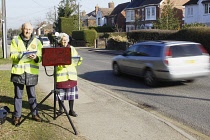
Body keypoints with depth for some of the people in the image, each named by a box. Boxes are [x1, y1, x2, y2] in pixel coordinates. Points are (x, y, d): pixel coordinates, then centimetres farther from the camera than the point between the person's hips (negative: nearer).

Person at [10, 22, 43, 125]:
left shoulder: (37, 42, 9)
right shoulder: (15, 41, 4)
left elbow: (41, 57, 4)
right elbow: (13, 56, -5)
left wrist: (36, 57, -18)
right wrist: (21, 55, -23)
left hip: (32, 72, 1)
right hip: (18, 71, -1)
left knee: (32, 95, 11)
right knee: (18, 95, 6)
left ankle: (35, 114, 23)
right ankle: (17, 116, 16)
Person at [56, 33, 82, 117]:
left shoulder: (72, 49, 13)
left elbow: (76, 62, 12)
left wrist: (79, 60, -9)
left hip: (71, 74, 2)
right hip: (60, 74, -2)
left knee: (71, 93, 3)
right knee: (61, 93, 2)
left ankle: (71, 110, 13)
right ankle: (60, 109, 18)